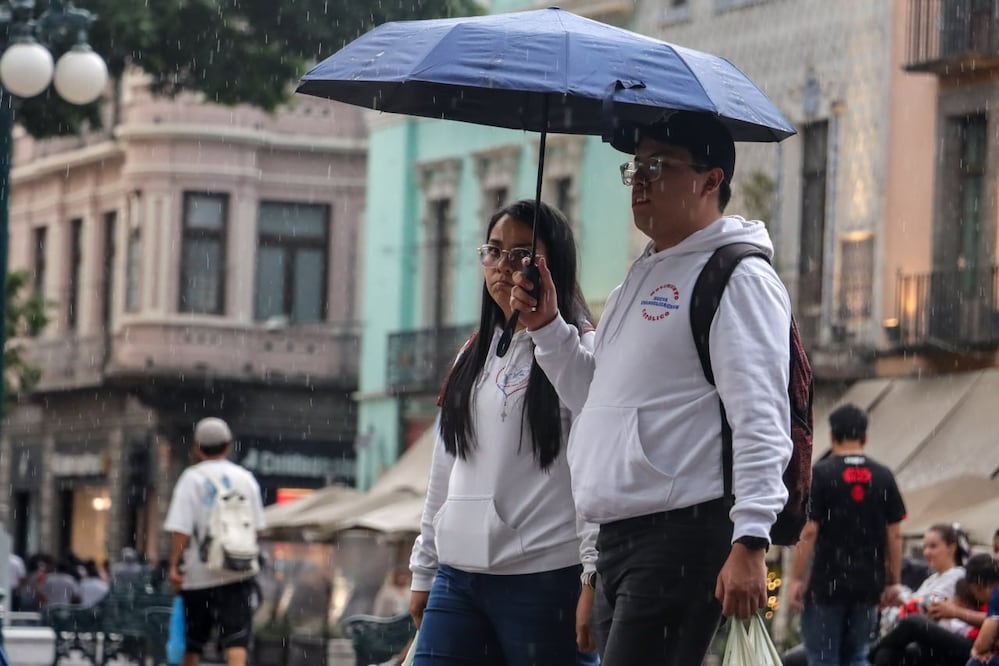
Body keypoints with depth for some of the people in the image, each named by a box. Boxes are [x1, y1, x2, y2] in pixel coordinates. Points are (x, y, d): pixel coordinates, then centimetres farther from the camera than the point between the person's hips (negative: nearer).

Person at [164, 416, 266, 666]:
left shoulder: (192, 477, -3)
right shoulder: (245, 478, 7)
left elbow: (180, 528, -11)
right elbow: (257, 526, 9)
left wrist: (174, 564, -8)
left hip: (200, 572, -1)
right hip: (239, 573, 1)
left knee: (193, 640, 12)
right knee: (236, 637, -7)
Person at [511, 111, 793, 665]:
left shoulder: (738, 278, -8)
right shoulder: (641, 278, 23)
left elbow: (760, 422, -16)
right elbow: (593, 396, 30)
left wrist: (750, 541, -24)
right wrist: (547, 327, 14)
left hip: (685, 536, -10)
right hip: (620, 536, 10)